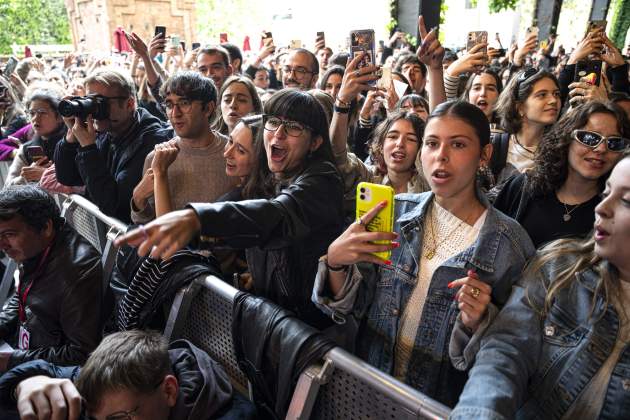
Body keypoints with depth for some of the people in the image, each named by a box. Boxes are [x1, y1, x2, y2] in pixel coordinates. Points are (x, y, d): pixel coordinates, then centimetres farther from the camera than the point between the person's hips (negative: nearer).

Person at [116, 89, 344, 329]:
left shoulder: (321, 179, -15)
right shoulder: (263, 179, 6)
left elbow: (281, 214, -36)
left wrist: (195, 218, -51)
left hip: (309, 317, -5)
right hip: (267, 305, 6)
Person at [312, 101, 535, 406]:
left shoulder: (509, 243, -11)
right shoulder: (396, 212, -5)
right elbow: (353, 308, -2)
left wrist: (478, 323, -21)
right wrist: (335, 262, -21)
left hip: (442, 403, -1)